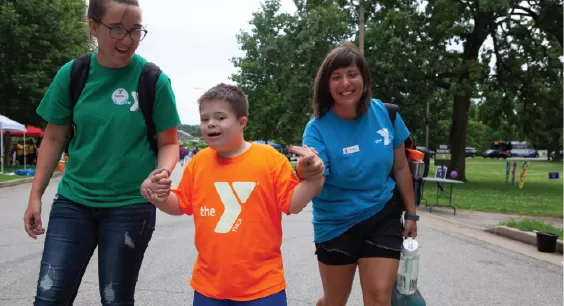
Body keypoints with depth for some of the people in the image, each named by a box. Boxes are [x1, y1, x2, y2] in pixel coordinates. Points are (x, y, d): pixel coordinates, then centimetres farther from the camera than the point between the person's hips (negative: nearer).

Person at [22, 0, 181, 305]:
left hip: (131, 205, -2)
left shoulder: (154, 81, -9)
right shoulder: (71, 74, -2)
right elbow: (54, 138, 7)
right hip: (73, 201, 2)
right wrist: (35, 195, 6)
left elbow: (168, 143, -2)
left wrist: (162, 172, -22)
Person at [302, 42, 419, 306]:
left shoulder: (385, 114, -9)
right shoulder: (318, 128, -18)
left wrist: (411, 213, 7)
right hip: (337, 224, -1)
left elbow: (400, 168, 3)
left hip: (382, 217, 2)